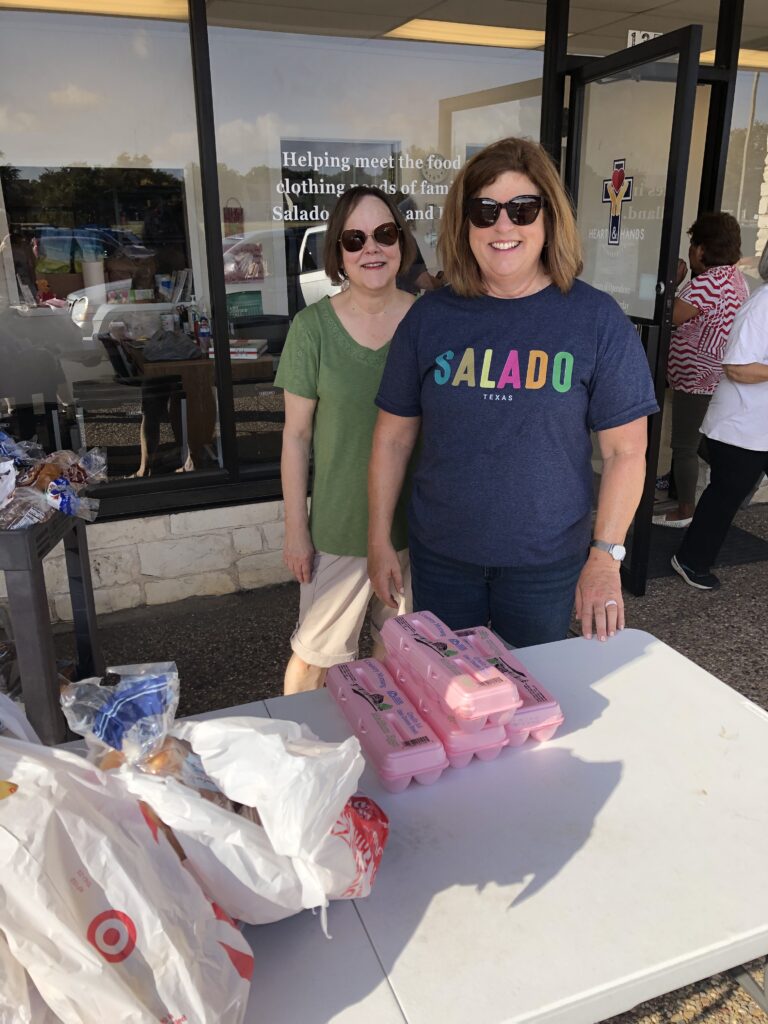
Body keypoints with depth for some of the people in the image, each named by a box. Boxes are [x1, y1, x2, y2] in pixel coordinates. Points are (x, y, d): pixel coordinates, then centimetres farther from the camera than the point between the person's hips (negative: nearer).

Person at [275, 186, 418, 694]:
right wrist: (295, 529, -4)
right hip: (339, 526, -2)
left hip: (418, 524, 2)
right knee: (314, 658, 11)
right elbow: (296, 433, -5)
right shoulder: (313, 327, -10)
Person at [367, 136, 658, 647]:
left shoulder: (597, 319, -8)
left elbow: (625, 451, -5)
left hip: (547, 563, -1)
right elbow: (394, 438, 1)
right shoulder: (430, 317, -3)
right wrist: (380, 541, 2)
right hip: (440, 555, 2)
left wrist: (606, 556, -9)